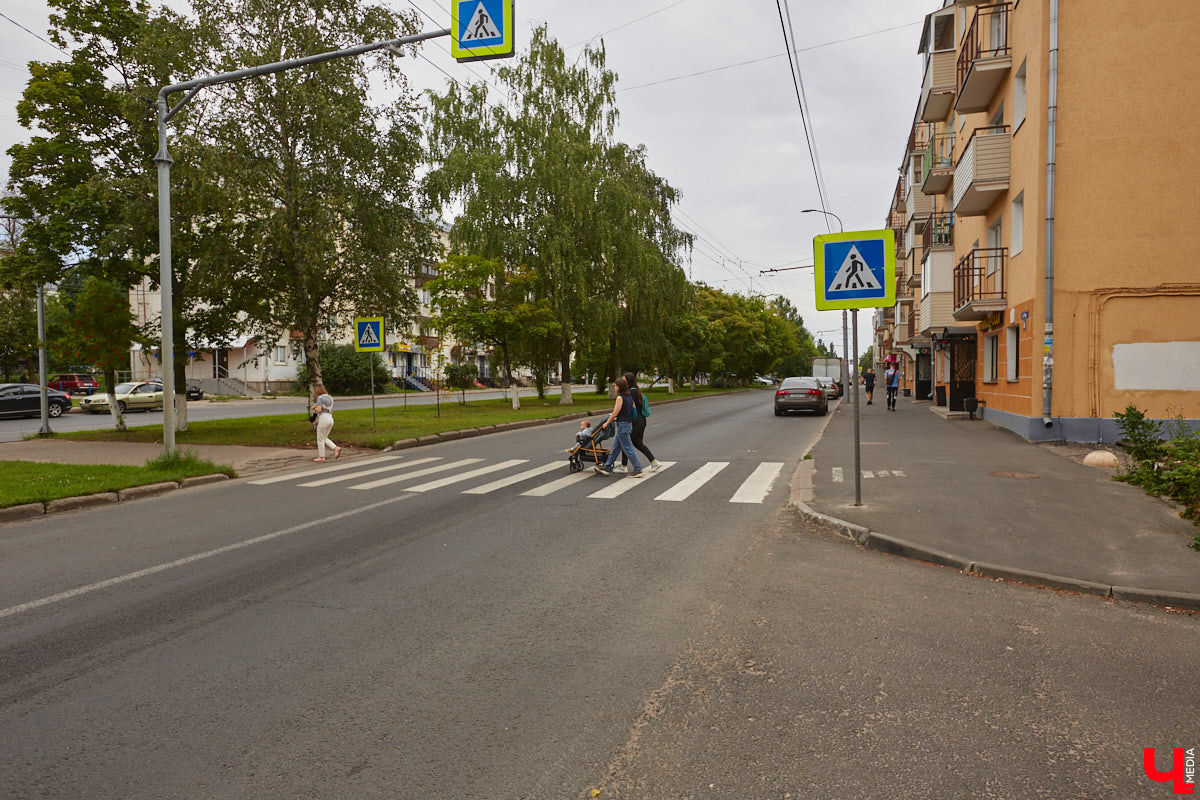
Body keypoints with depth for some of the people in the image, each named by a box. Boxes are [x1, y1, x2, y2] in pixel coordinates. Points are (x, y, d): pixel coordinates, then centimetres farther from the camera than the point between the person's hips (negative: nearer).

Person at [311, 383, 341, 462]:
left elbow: (318, 410, -18)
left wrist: (314, 408, 3)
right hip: (331, 419, 7)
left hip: (323, 419, -7)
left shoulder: (320, 398, -10)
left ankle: (321, 457, 8)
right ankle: (336, 448, -2)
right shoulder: (330, 397, 13)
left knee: (320, 439, 4)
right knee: (325, 438, 17)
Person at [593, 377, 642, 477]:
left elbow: (615, 413, -16)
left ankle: (638, 470, -1)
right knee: (615, 447, 15)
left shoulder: (620, 398, -16)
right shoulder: (629, 397, 9)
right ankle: (607, 468, 23)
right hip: (629, 424, 9)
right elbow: (633, 411, 11)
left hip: (622, 425, -9)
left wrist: (607, 423, -2)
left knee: (628, 448, -3)